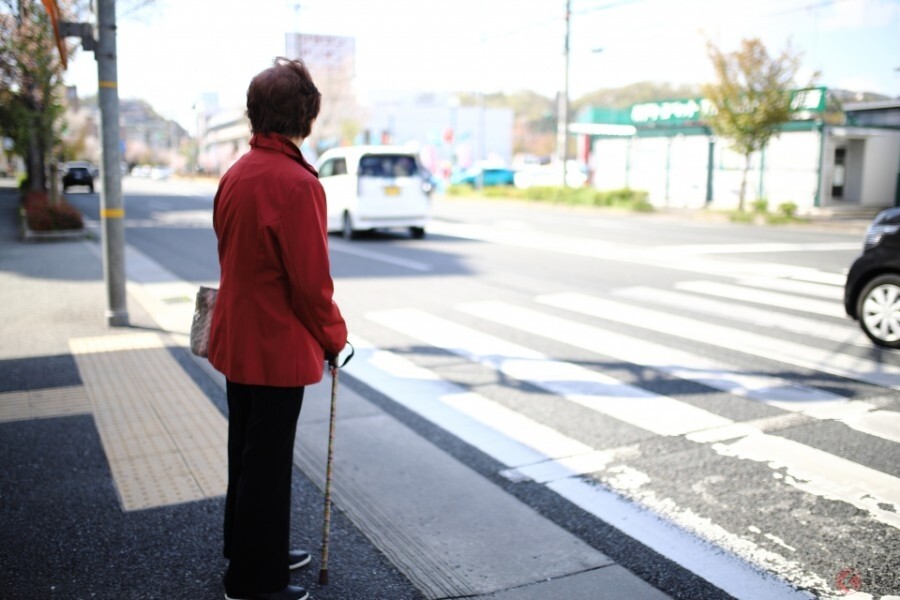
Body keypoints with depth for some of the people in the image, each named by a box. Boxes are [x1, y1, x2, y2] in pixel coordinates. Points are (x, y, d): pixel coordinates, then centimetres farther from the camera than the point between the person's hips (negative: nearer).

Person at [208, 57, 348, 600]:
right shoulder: (297, 184, -21)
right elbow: (311, 280, -21)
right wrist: (334, 336, -4)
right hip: (279, 349, -9)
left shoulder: (236, 175, 5)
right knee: (268, 463, 5)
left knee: (249, 451, 21)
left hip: (237, 341, 9)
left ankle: (251, 550, 40)